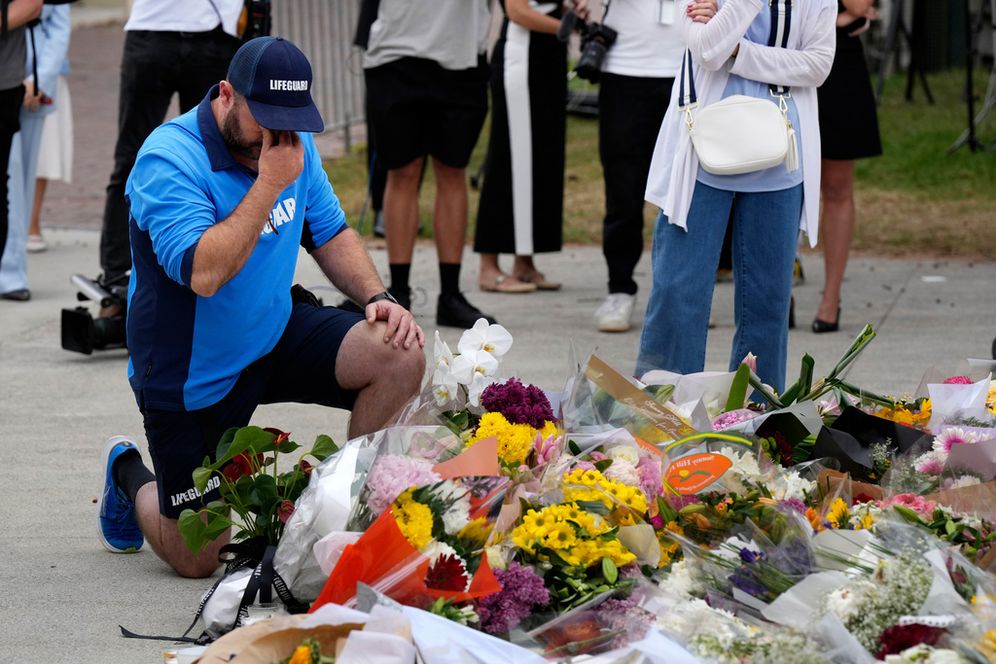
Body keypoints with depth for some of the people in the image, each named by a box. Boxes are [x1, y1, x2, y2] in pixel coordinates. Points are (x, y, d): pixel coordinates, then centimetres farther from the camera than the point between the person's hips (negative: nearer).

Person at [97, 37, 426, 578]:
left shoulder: (294, 142, -2)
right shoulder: (169, 159, -24)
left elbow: (330, 234, 10)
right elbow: (204, 273, -36)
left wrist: (376, 297, -8)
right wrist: (270, 182, -33)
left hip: (275, 335, 6)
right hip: (193, 375, -6)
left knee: (399, 356, -19)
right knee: (197, 561, -1)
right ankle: (130, 476, 33)